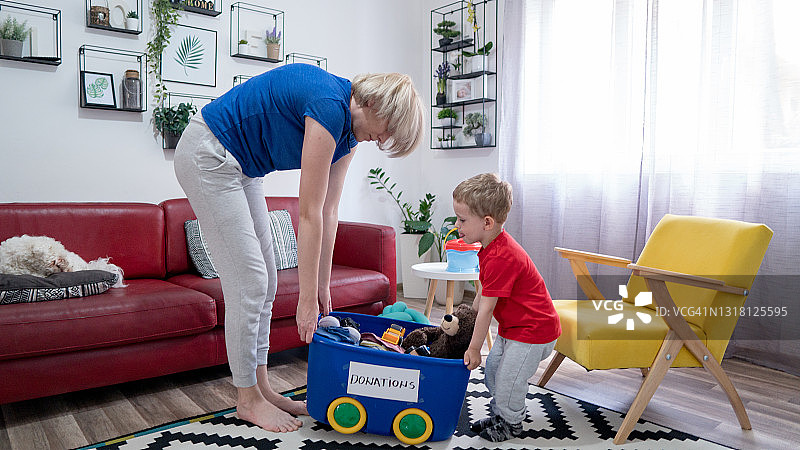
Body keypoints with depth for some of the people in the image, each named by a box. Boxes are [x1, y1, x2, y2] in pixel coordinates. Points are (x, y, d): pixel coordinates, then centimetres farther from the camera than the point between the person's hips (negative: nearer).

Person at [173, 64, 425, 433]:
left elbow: (328, 212, 2)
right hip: (207, 156, -9)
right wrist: (307, 299, -20)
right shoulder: (329, 106, -28)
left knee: (265, 280, 7)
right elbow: (309, 215, -27)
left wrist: (323, 287, 3)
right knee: (249, 282, -8)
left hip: (241, 165, 9)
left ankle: (261, 387, 20)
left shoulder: (348, 129, 0)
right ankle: (248, 399, 9)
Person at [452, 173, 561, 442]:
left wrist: (474, 348, -17)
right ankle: (498, 414, 38)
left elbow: (487, 309, -26)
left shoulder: (500, 259, -32)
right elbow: (485, 292, 13)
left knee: (508, 380, 3)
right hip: (512, 328, 10)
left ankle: (511, 424, 28)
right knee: (493, 368, 18)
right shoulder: (493, 246, 1)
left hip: (533, 332, -10)